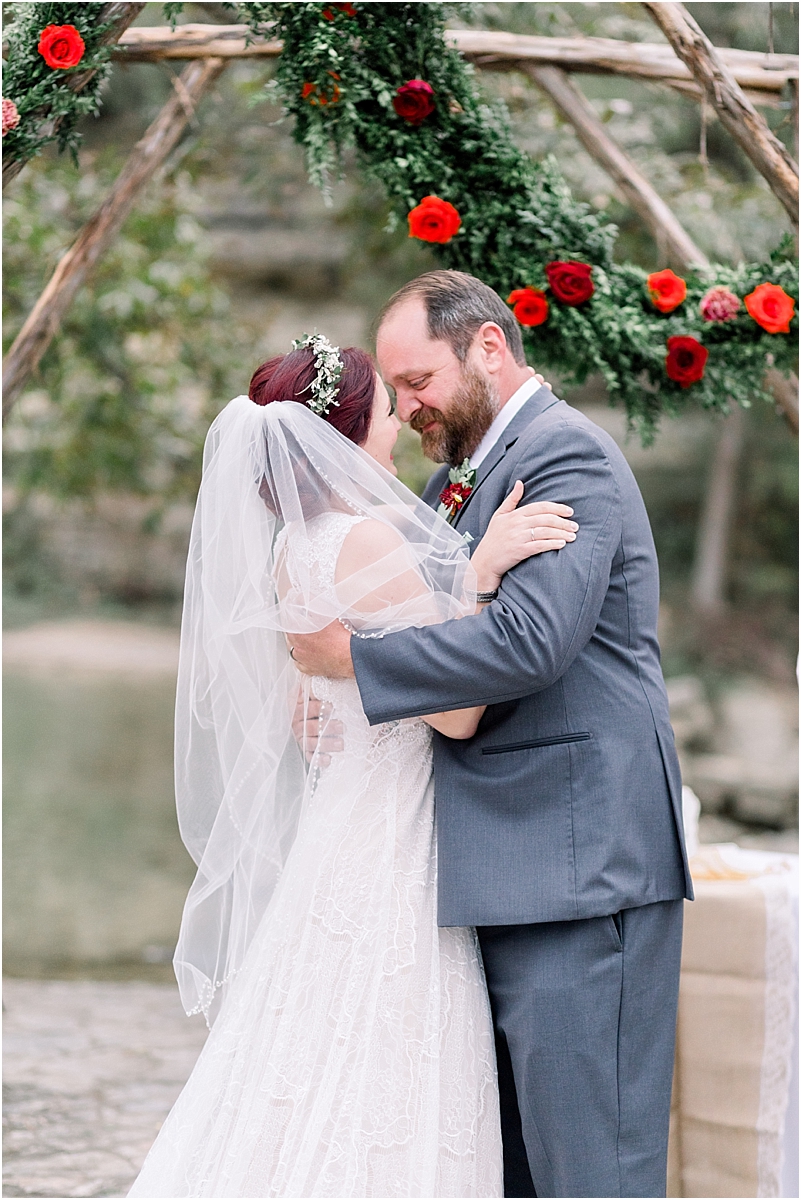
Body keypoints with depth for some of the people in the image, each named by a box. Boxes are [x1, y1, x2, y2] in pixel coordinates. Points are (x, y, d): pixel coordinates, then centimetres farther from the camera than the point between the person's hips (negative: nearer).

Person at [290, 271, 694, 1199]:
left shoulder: (565, 455, -13)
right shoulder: (460, 478, 19)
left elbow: (530, 639, -26)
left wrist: (352, 659, -17)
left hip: (579, 857, -10)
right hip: (505, 859, 10)